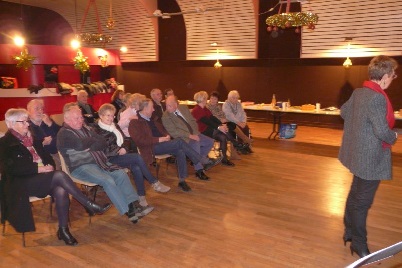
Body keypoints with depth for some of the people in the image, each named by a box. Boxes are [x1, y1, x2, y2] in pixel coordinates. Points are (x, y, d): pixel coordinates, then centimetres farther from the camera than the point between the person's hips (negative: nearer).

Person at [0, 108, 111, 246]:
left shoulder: (31, 137, 20)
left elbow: (46, 155, 20)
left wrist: (49, 165, -4)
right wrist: (38, 169, -21)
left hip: (40, 178, 6)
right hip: (20, 183, -6)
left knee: (61, 192, -29)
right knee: (59, 175, -33)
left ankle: (63, 229, -17)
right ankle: (91, 206, -27)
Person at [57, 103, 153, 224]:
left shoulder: (85, 128, 18)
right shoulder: (63, 133, -3)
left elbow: (103, 142, 8)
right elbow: (80, 145, -22)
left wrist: (90, 147, -11)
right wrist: (93, 140, -2)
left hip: (98, 161, 7)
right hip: (81, 167, -7)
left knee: (121, 174, -15)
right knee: (108, 180, -27)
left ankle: (135, 205, -18)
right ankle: (129, 212, -22)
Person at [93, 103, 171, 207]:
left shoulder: (115, 126, 18)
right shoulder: (96, 130, -3)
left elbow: (126, 140, 17)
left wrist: (124, 148, -5)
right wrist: (118, 150, -15)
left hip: (122, 153, 6)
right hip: (110, 159, -6)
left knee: (136, 168, -26)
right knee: (137, 157, -26)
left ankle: (141, 196, -21)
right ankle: (155, 183, -17)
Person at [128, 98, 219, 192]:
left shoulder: (150, 119, 20)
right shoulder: (135, 123, -5)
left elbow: (162, 128, 30)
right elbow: (141, 140, -16)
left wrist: (166, 136, 6)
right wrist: (160, 139, -19)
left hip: (162, 142, 8)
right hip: (152, 147, -7)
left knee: (180, 151, -23)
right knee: (179, 142, -26)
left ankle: (182, 180, -17)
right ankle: (203, 161, -20)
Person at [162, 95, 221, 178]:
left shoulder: (184, 108, 5)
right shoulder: (165, 117, -12)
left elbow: (193, 121, 10)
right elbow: (174, 132, -17)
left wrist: (195, 133, -6)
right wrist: (189, 136, -22)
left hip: (194, 134, 7)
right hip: (182, 138, -7)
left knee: (210, 142, -3)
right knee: (195, 144, -33)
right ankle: (199, 171, -21)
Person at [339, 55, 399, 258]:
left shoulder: (358, 92, 4)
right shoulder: (377, 98, -24)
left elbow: (344, 111, 19)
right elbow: (382, 131, -26)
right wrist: (393, 137, -6)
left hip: (358, 154, 9)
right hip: (371, 157, -9)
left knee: (355, 195, 22)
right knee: (362, 201, 4)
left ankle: (349, 232, 39)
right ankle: (359, 244, 21)